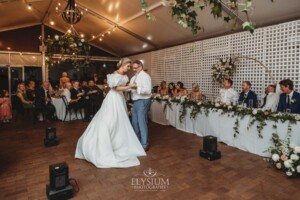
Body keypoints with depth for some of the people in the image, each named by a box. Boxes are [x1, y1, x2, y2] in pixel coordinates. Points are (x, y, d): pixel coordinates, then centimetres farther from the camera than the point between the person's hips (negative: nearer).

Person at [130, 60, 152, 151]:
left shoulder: (145, 76, -11)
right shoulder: (133, 77, 15)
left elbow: (148, 90, -22)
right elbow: (131, 88, 18)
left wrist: (137, 88, -31)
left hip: (143, 101, -9)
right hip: (135, 102, 9)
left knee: (142, 122, -5)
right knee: (134, 122, 16)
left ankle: (144, 145, 7)